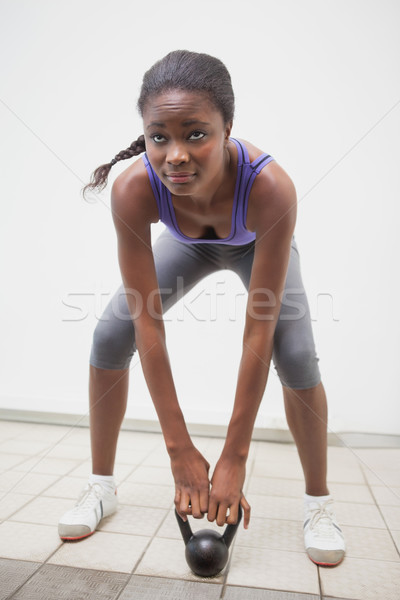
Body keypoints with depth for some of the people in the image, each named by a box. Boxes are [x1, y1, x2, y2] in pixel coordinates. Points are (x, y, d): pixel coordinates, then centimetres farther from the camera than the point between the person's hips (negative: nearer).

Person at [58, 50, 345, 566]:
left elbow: (259, 334, -39)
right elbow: (146, 324, -34)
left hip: (256, 245, -1)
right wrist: (179, 448, -31)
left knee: (297, 356, -21)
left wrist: (235, 457, -34)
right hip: (188, 245, 2)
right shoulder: (133, 188, -37)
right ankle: (102, 488, 8)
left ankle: (318, 504, 5)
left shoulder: (270, 186, -42)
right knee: (110, 336, -12)